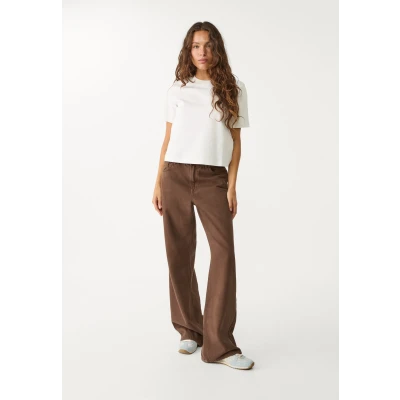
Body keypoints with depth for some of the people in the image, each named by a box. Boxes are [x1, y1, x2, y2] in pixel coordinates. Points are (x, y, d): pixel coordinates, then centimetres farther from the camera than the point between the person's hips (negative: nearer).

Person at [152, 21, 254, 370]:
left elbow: (236, 142, 5)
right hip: (176, 175, 2)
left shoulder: (233, 89, 7)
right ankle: (189, 330, 18)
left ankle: (220, 344, -10)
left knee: (224, 250, -14)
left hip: (213, 178, -1)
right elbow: (168, 139, 11)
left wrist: (232, 186, -4)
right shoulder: (178, 89, 10)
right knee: (179, 254, 3)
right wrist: (158, 183, 6)